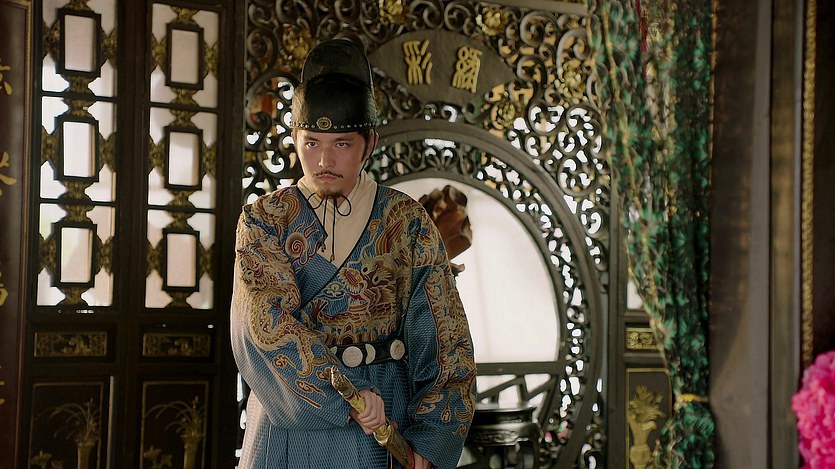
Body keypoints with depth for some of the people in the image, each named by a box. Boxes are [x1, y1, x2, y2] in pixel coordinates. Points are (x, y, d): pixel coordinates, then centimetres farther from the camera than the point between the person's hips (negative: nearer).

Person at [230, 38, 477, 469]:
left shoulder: (408, 222, -1)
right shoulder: (263, 220, -1)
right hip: (291, 429, 0)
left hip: (387, 425, 0)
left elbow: (446, 339, -3)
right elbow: (270, 322, -14)